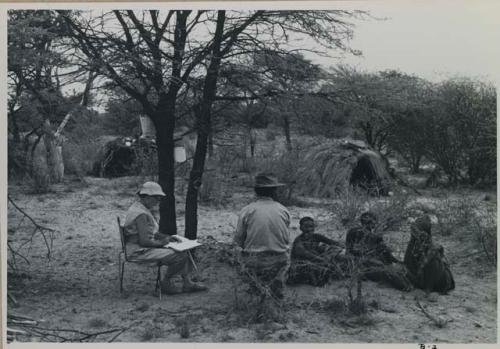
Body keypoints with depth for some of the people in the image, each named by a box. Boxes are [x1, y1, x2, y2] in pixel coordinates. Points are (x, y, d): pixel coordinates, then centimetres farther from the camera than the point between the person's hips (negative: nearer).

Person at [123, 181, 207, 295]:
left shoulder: (140, 208, 13)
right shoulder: (141, 215, -23)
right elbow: (144, 241, -27)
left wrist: (167, 237, 8)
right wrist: (161, 243, -11)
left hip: (145, 248, 11)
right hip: (140, 252, -11)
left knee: (183, 251, 8)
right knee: (180, 256, -19)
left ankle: (187, 283, 10)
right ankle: (166, 283, 1)